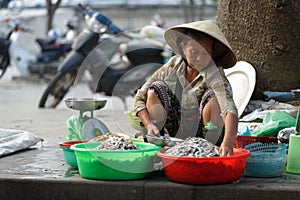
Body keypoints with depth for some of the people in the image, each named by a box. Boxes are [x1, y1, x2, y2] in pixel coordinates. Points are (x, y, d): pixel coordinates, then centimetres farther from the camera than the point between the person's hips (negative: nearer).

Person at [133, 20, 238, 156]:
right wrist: (149, 125, -27)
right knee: (156, 88, -17)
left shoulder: (215, 74, -22)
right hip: (175, 132, 3)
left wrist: (228, 143, -57)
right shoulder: (174, 65, -12)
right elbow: (140, 98, -9)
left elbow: (230, 109, -39)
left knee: (213, 95, -28)